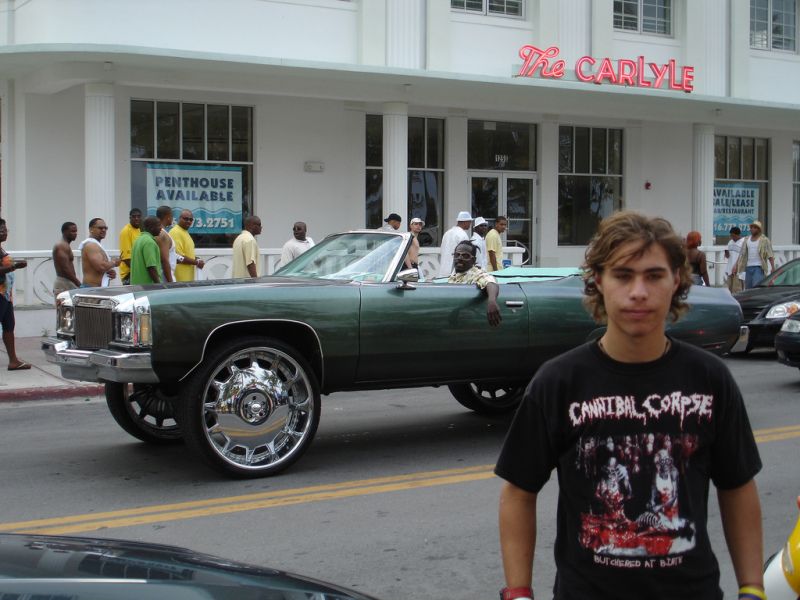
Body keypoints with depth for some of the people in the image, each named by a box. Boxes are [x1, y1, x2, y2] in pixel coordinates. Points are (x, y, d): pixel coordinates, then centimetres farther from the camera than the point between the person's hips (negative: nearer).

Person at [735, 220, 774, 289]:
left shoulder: (764, 240, -2)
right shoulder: (747, 240, 14)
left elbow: (770, 255, -7)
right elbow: (742, 255, 17)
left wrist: (773, 267, -16)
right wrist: (736, 268, 12)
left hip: (759, 267, -6)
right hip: (748, 267, 6)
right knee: (748, 289, 6)